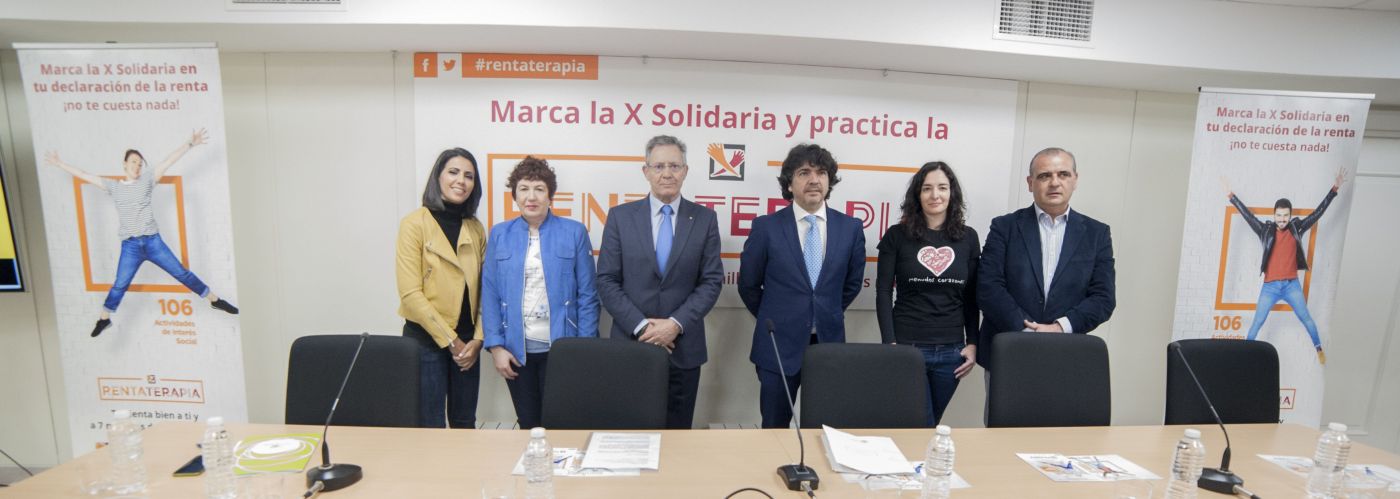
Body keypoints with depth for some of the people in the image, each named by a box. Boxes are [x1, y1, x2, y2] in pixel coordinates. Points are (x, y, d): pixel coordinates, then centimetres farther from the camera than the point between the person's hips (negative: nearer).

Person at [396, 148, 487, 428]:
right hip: (426, 339, -4)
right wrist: (450, 340, -12)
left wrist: (477, 339, -4)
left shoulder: (476, 229, 7)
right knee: (430, 427, 3)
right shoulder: (414, 224, -7)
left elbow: (482, 289, 7)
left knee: (464, 424, 14)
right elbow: (411, 294, -12)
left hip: (467, 341, 4)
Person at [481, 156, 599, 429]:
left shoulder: (574, 232, -3)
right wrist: (495, 346, -3)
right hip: (516, 349, 2)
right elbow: (490, 294, 4)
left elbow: (587, 295, -3)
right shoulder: (499, 234, 4)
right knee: (528, 424, 14)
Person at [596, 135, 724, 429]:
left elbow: (712, 281, -1)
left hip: (683, 347, 0)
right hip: (631, 343, 0)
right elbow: (607, 281, -2)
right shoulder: (620, 216, 1)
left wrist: (676, 324, -12)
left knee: (677, 431, 11)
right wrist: (641, 326, -12)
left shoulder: (705, 219, 2)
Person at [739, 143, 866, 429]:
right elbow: (748, 285, 3)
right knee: (775, 428, 11)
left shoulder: (850, 228, 0)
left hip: (829, 343, 2)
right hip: (779, 345, -2)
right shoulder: (766, 227, -8)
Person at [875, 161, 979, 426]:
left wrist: (972, 344, 3)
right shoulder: (896, 235, -2)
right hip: (907, 346, -3)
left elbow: (972, 297, 9)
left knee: (931, 424, 16)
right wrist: (890, 343, -10)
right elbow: (883, 292, -3)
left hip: (951, 351, 3)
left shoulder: (968, 238, 5)